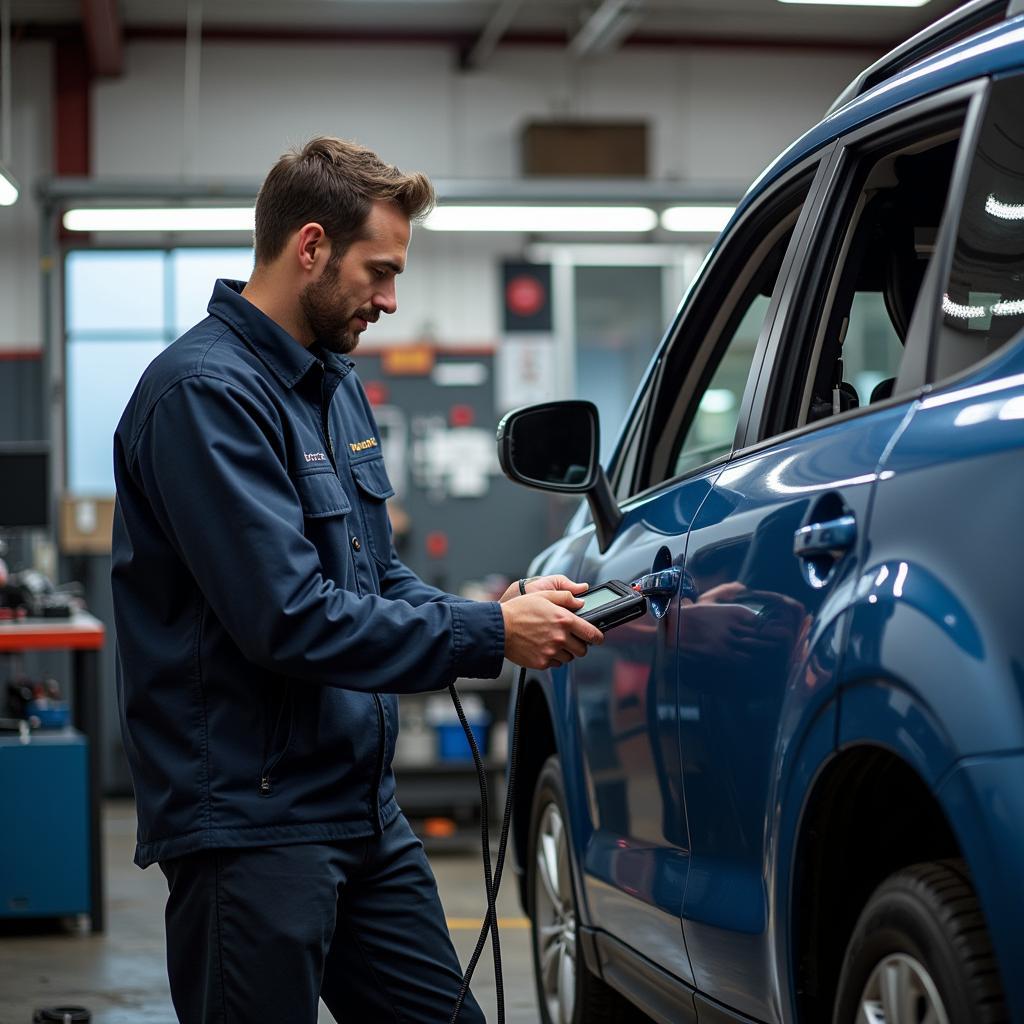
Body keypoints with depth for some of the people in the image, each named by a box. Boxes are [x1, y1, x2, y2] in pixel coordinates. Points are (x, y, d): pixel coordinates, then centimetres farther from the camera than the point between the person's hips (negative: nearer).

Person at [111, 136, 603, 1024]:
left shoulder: (336, 384, 13)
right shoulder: (204, 393, -17)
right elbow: (290, 619, -24)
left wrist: (501, 615, 1)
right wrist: (490, 635, -17)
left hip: (364, 808, 9)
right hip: (250, 817, -9)